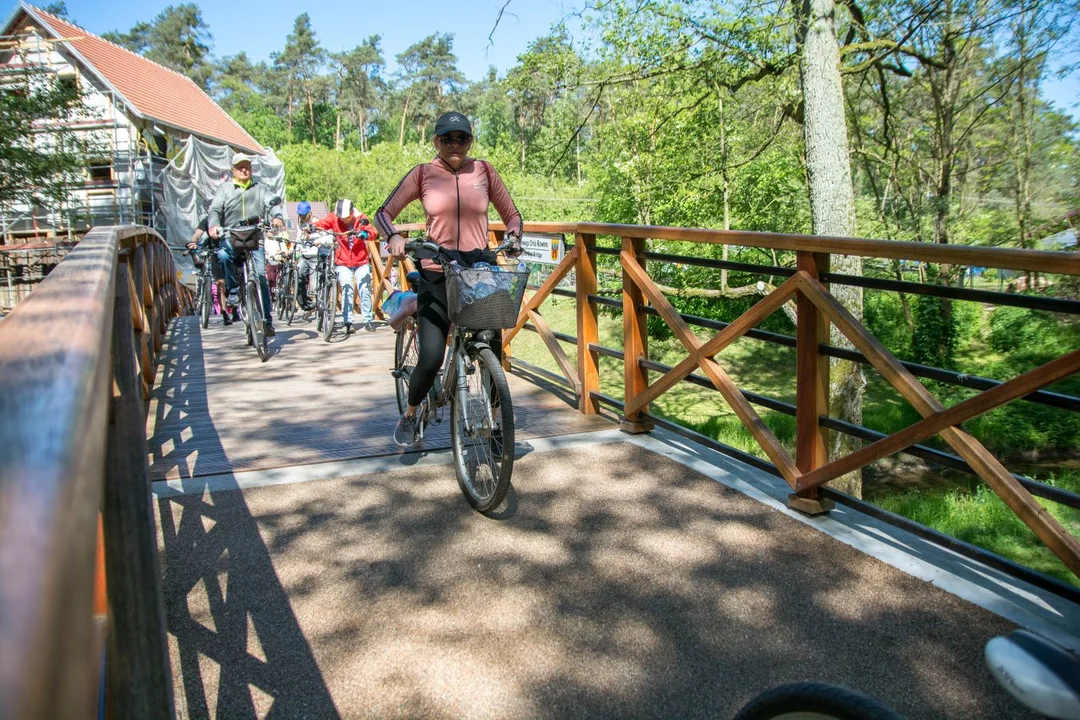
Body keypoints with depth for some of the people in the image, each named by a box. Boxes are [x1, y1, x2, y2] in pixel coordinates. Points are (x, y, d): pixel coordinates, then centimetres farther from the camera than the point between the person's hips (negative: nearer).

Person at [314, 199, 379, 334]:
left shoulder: (361, 218, -6)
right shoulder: (333, 218, -4)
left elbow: (374, 232, -19)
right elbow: (321, 224, -17)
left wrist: (366, 234, -41)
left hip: (361, 262, 0)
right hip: (343, 263, 0)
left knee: (365, 290, -1)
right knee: (346, 290, -9)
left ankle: (368, 320, 10)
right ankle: (348, 322, -3)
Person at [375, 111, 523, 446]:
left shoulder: (483, 170, 5)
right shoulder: (423, 174, 1)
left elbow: (512, 214, 11)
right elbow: (384, 213, 2)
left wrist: (513, 236, -10)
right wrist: (394, 237, -18)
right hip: (437, 275, -1)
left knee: (493, 353, -2)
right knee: (431, 358, -9)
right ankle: (410, 414, 20)